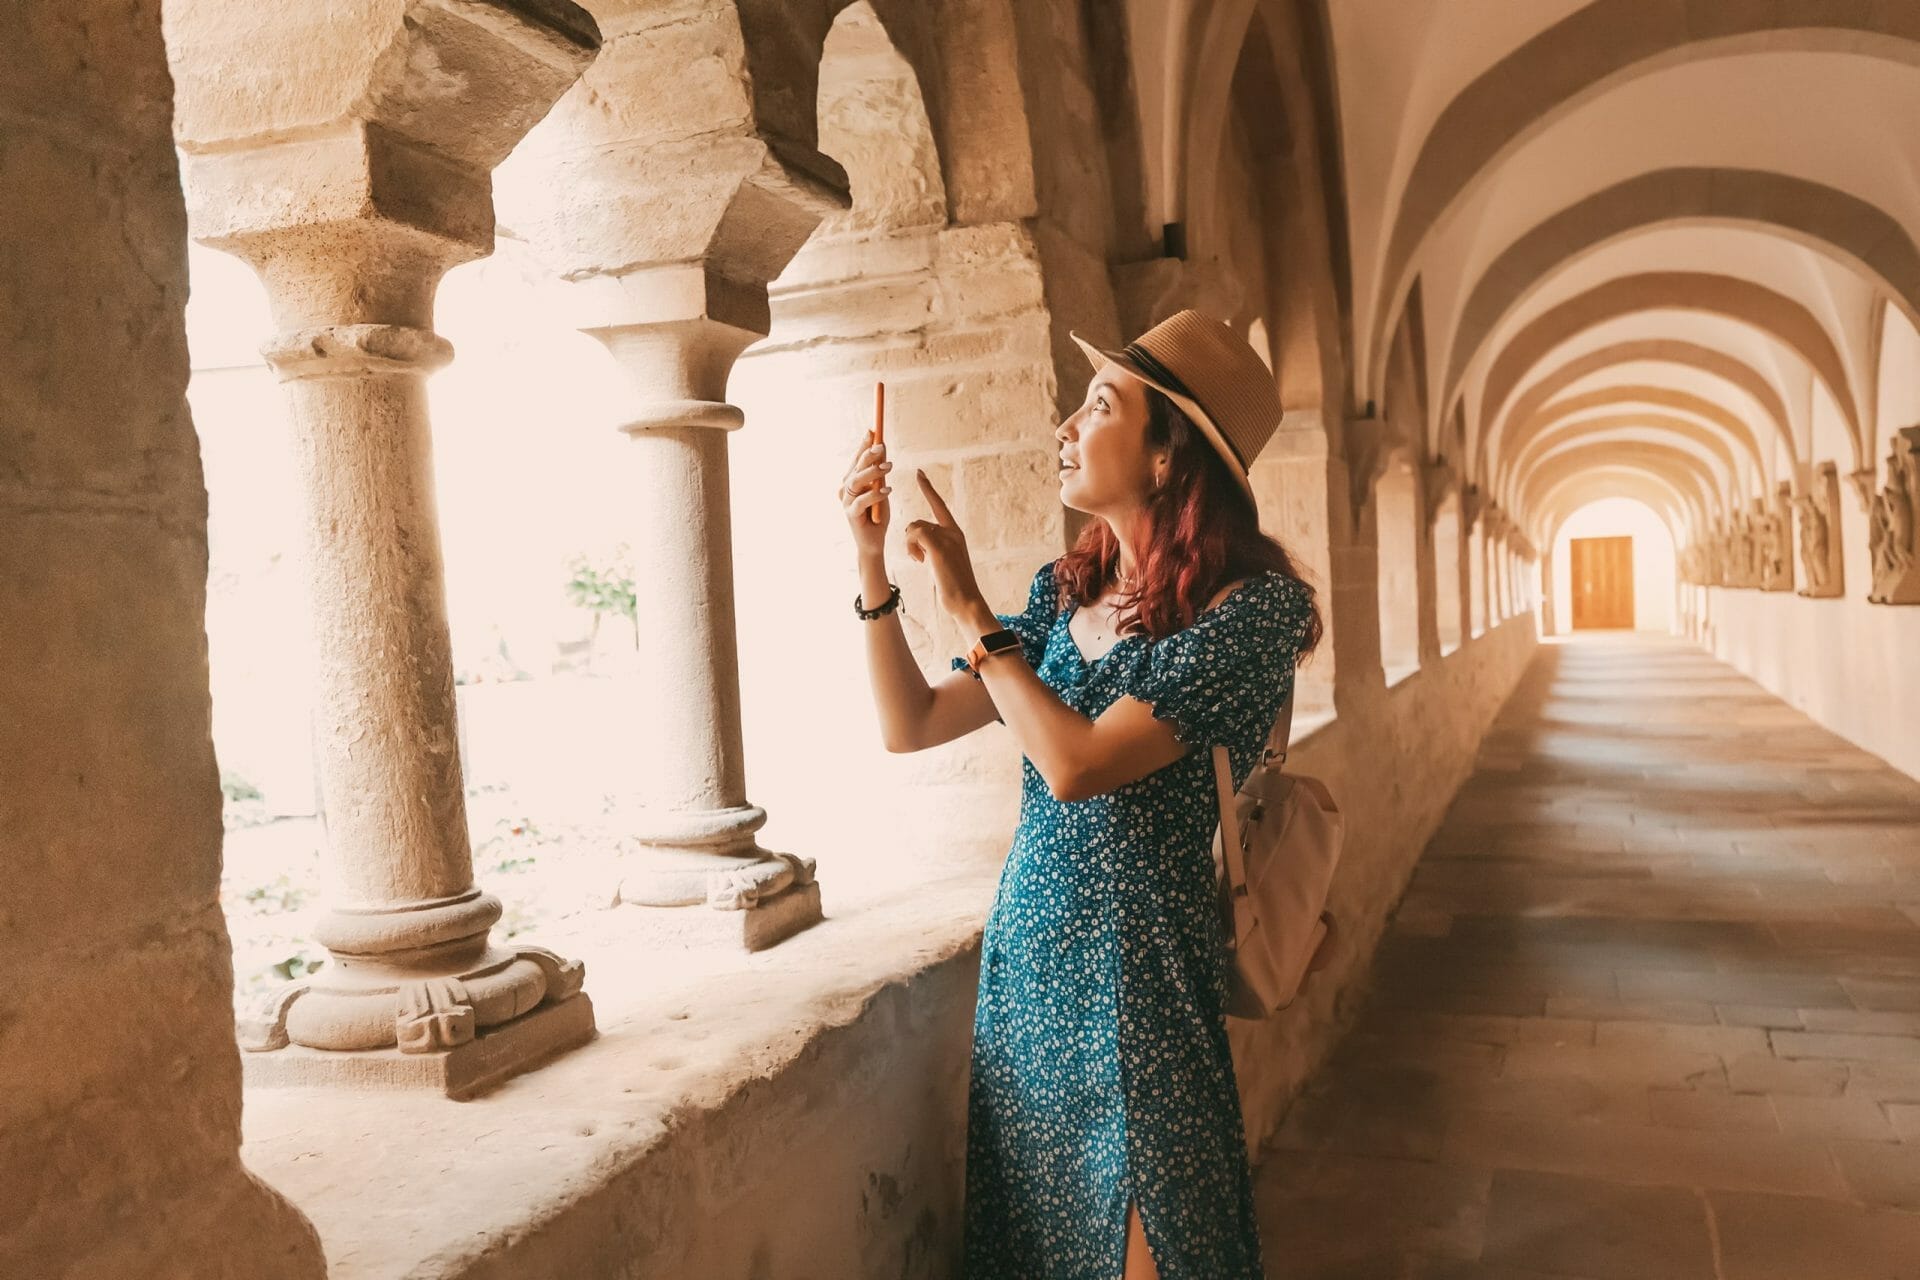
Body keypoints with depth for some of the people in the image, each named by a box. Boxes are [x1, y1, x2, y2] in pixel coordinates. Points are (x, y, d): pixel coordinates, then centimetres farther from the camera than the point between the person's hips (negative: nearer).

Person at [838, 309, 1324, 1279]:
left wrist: (968, 607, -15)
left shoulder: (1254, 606, -15)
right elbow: (910, 725, 4)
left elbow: (1076, 765, -24)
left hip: (1134, 977, -6)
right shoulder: (1063, 591, 5)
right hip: (1022, 954, 6)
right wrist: (873, 566, -6)